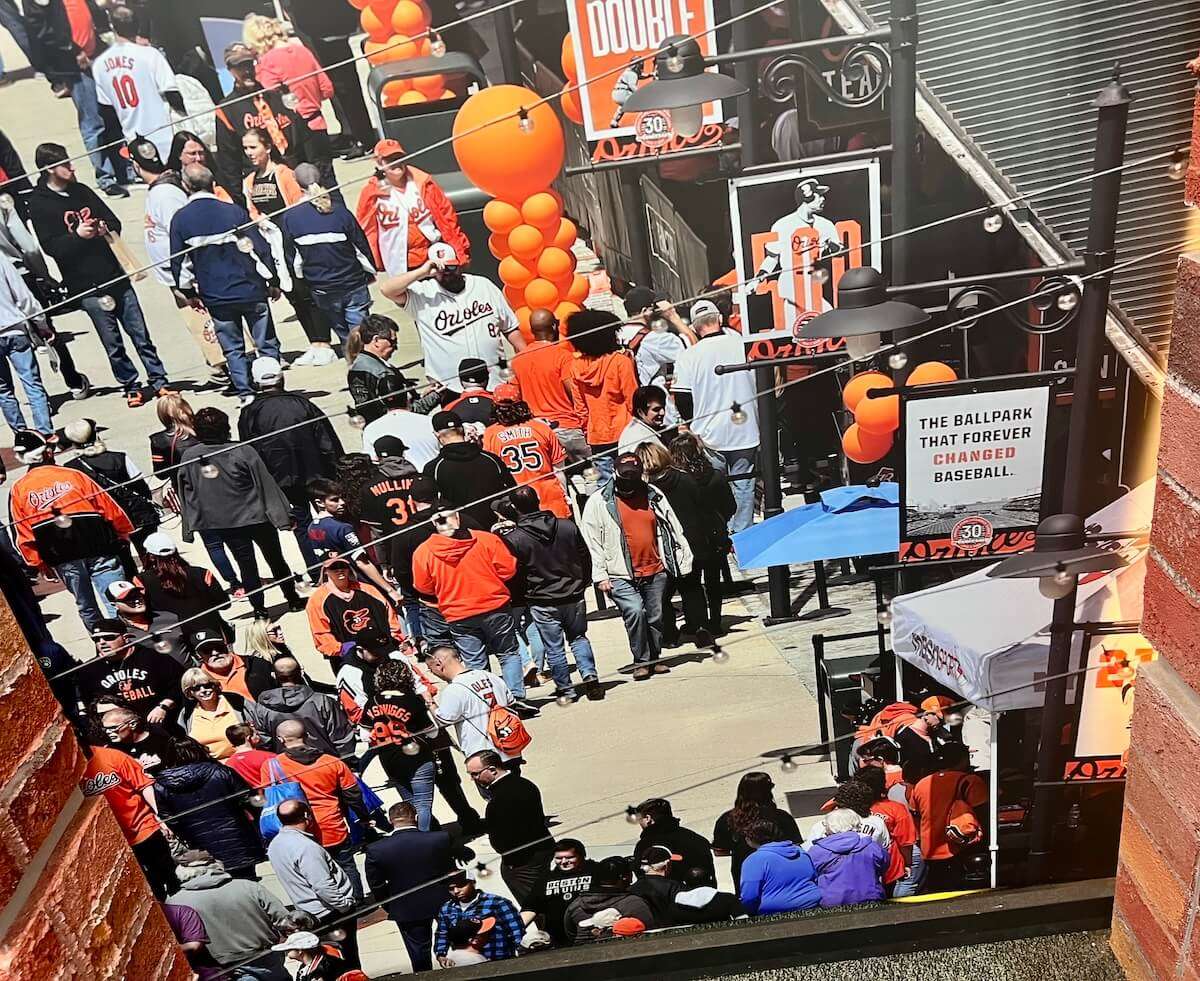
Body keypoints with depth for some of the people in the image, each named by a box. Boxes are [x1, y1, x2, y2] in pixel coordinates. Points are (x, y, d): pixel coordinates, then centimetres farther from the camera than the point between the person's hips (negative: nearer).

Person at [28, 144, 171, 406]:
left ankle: (159, 380, 15)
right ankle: (131, 387, 17)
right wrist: (76, 235, -24)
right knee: (113, 343, 4)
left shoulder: (81, 191, 10)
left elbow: (114, 220, 16)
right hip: (87, 286, -4)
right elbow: (49, 246, -9)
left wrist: (107, 228, -7)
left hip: (116, 276, 4)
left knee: (140, 334, 6)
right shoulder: (38, 204, -3)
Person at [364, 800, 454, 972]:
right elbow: (451, 872, -8)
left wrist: (389, 907, 7)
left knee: (419, 955, 19)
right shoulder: (441, 839, -20)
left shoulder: (375, 850, -19)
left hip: (406, 910, -1)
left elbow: (377, 886, -10)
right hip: (443, 903, 1)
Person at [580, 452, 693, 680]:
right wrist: (600, 575, -8)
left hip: (655, 571, 4)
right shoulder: (599, 501, -2)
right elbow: (591, 541, -3)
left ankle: (653, 659, 28)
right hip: (621, 576, -4)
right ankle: (641, 661, -3)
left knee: (655, 617, 9)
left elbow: (674, 530, 14)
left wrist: (683, 562, 10)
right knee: (634, 611, -20)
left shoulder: (654, 495, 9)